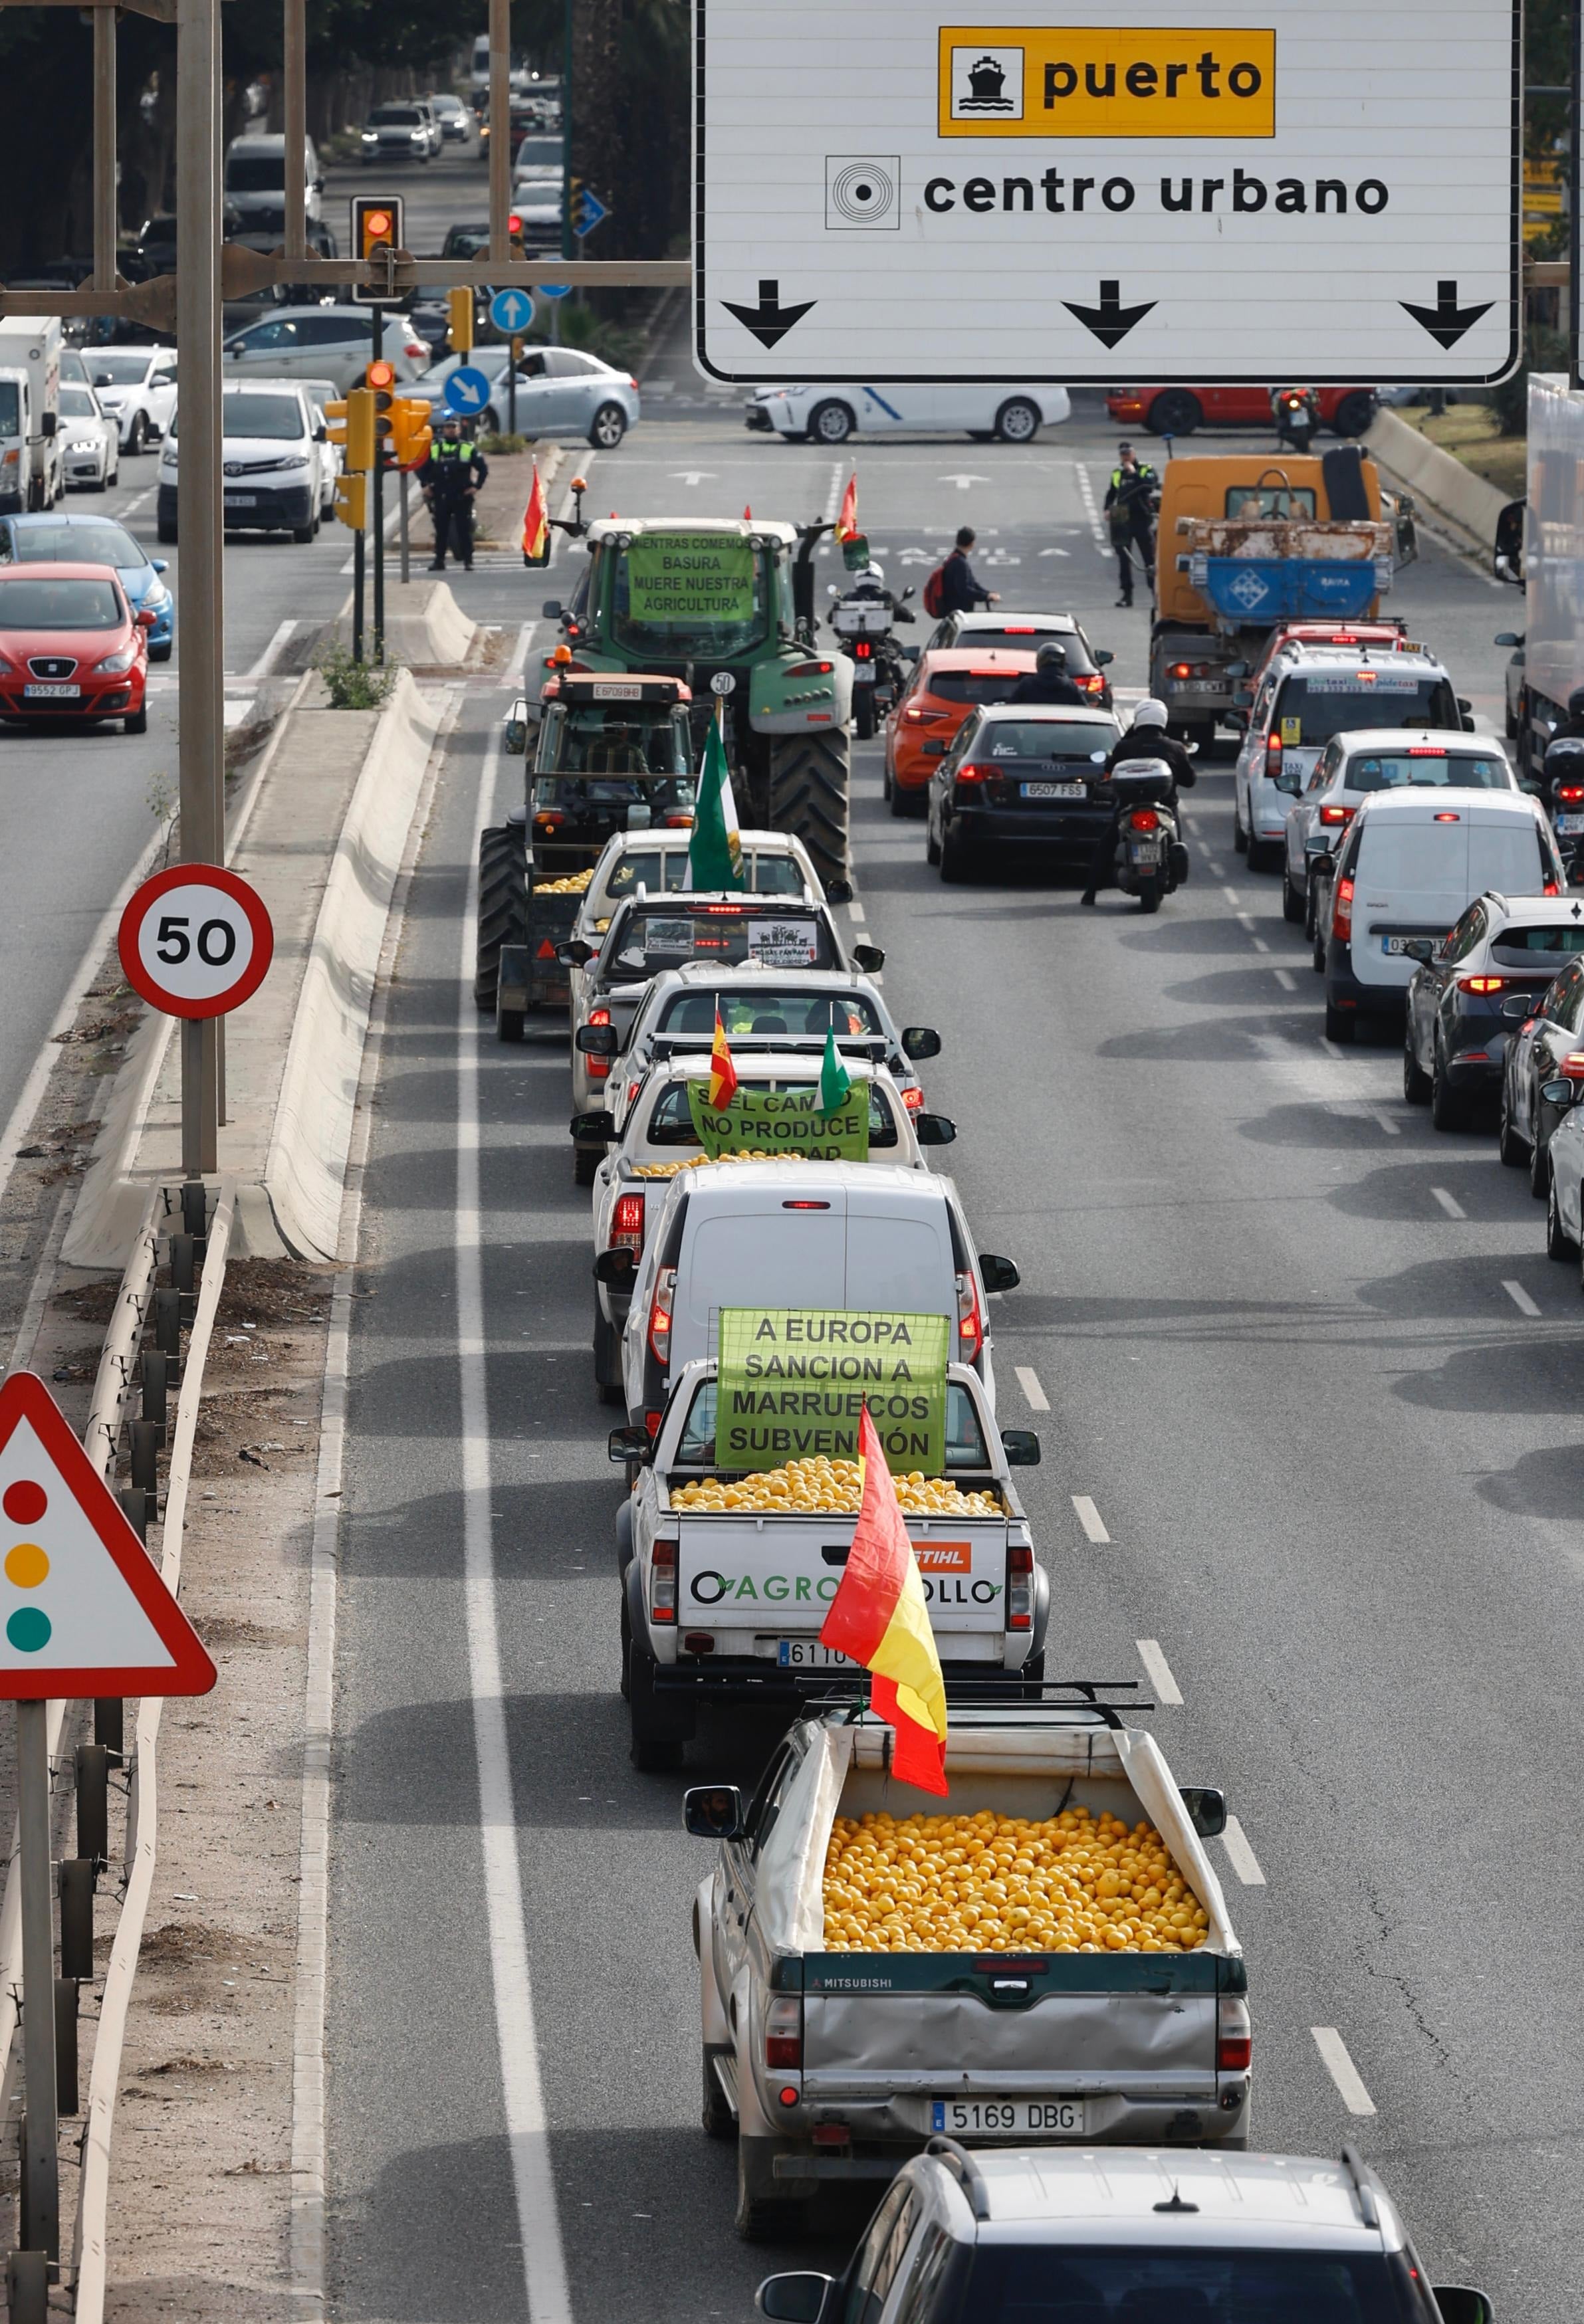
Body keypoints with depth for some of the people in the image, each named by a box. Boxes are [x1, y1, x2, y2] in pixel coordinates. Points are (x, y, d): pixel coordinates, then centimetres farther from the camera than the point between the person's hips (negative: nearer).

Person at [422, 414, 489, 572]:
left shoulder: (469, 448, 2)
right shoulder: (434, 448, 9)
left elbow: (483, 468, 5)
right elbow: (423, 467, 18)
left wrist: (476, 486, -4)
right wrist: (425, 485, 6)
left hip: (462, 497, -2)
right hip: (441, 497, 2)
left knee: (464, 530, -3)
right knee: (441, 530, 4)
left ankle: (468, 561, 1)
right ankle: (439, 560, 11)